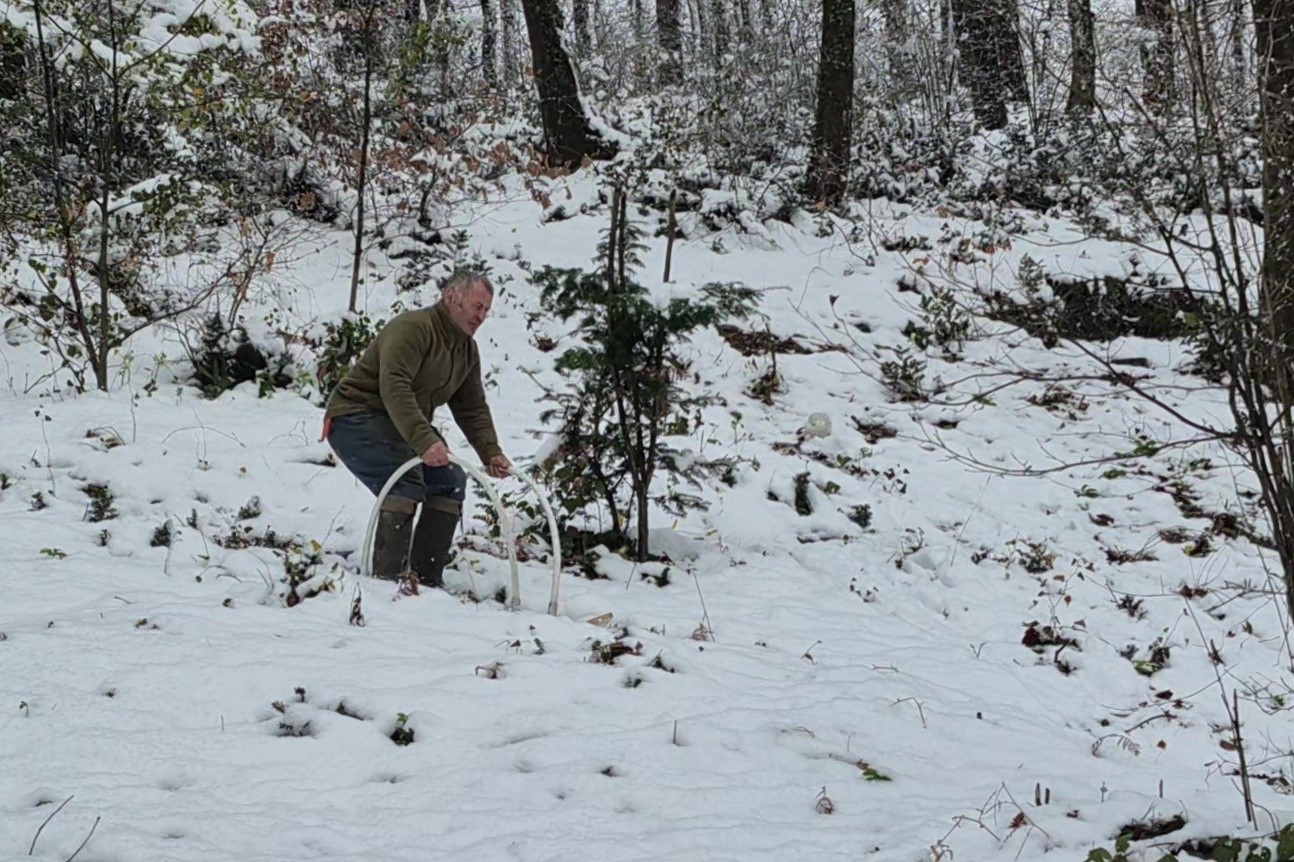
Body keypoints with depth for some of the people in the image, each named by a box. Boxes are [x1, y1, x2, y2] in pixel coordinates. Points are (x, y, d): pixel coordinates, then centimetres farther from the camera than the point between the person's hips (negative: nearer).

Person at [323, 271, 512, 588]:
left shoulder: (467, 350, 9)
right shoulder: (413, 328, -21)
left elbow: (473, 409, 10)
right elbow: (394, 388, -35)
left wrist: (491, 454, -6)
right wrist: (424, 441, -45)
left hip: (405, 426, 9)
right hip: (356, 416, -9)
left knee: (451, 481, -2)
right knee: (407, 479, -28)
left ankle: (426, 579, 1)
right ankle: (387, 578, -29)